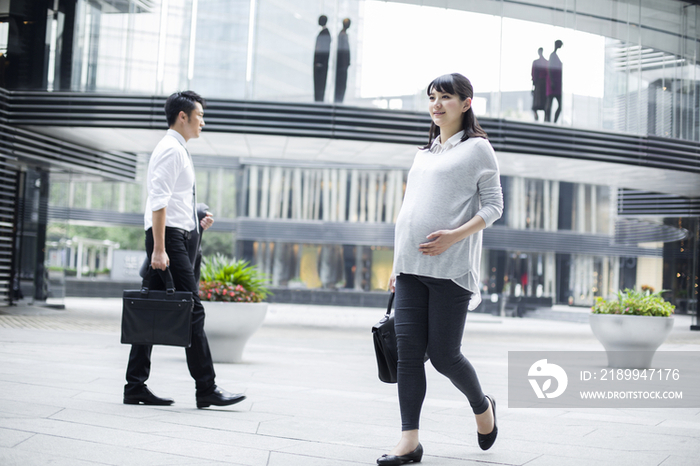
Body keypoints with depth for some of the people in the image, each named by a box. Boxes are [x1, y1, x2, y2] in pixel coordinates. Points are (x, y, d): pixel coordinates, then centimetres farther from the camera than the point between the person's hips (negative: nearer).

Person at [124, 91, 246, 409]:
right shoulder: (171, 149, -9)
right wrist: (159, 249, -23)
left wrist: (196, 223, 15)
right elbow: (158, 201, -18)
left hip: (176, 238, 10)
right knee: (192, 310, -9)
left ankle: (135, 386, 10)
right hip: (169, 238, -10)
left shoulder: (178, 150, 23)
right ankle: (206, 389, -6)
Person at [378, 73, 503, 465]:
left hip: (450, 268, -6)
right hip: (411, 268, 6)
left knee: (444, 355, -2)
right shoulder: (425, 153, 21)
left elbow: (494, 206, -3)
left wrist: (455, 235, -19)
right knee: (408, 352, -2)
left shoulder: (477, 148, 2)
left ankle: (482, 407, 27)